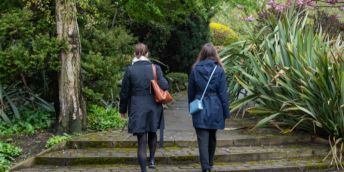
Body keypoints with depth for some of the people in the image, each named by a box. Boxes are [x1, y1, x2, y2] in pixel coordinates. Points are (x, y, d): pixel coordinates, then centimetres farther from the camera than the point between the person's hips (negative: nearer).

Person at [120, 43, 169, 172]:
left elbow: (124, 92, -2)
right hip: (154, 108, 2)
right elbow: (164, 86, -11)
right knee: (152, 134, 27)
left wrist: (123, 109, 9)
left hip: (137, 109, -2)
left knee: (141, 140, 1)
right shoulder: (155, 68, -5)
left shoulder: (130, 70, -7)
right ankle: (152, 159, 26)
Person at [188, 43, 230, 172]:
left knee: (203, 138, -2)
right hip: (215, 108, 1)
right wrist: (226, 112, 2)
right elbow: (223, 93, -5)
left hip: (200, 108, -1)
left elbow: (191, 91, 4)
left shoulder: (195, 69, -2)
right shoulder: (219, 70, -5)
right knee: (212, 137, 17)